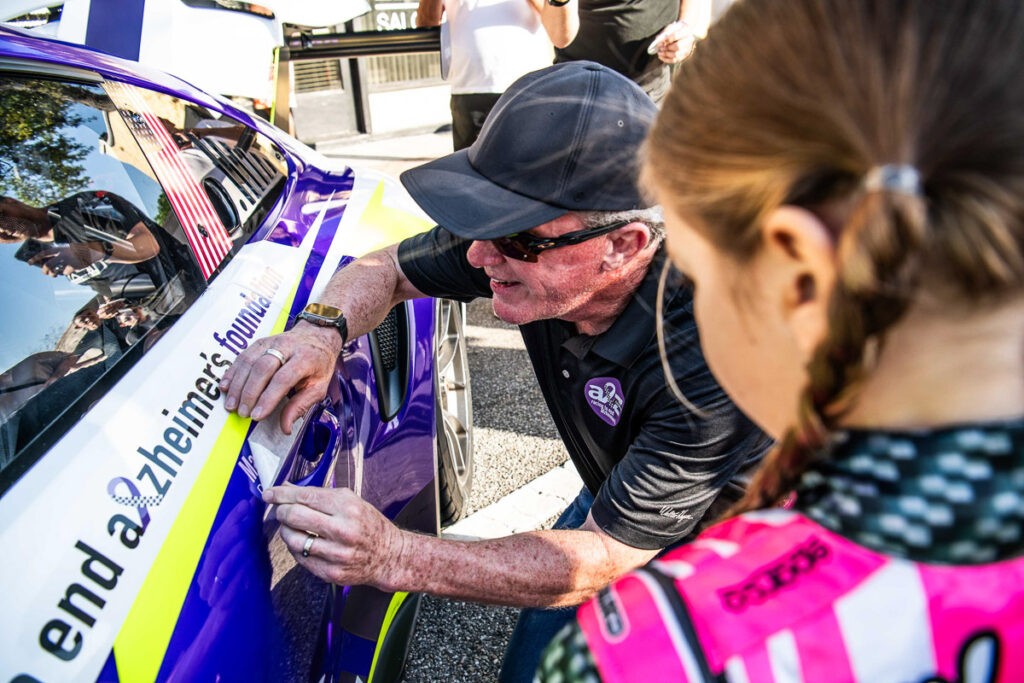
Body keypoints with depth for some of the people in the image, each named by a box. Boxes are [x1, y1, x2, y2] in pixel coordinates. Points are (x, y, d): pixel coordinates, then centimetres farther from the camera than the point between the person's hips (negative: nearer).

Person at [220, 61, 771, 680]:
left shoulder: (709, 353, -41)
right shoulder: (530, 233, -24)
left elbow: (605, 558, -35)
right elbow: (383, 270, -8)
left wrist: (396, 558, -44)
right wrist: (324, 332, -31)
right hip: (612, 502, 4)